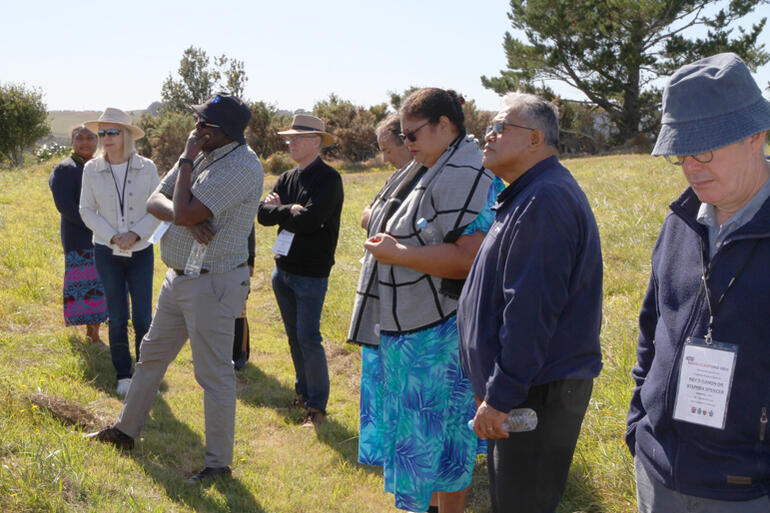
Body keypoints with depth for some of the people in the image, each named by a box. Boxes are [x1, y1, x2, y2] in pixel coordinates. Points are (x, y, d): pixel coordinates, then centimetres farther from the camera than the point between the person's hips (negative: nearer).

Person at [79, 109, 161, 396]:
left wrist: (135, 234, -17)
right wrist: (113, 237, -13)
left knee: (143, 318, 0)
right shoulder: (91, 170, -3)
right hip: (107, 252, 0)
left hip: (141, 251, 0)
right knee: (118, 318, 4)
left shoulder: (146, 168, -5)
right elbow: (87, 211, 0)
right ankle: (123, 376, 18)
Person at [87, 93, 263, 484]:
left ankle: (219, 463, 14)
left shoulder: (241, 166, -21)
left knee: (214, 375, 0)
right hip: (179, 276, 9)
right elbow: (154, 202, 4)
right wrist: (187, 217, -18)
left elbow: (184, 212, -26)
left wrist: (186, 160, -14)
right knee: (152, 355, 22)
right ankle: (126, 430, 41)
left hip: (213, 284, -9)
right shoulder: (200, 154, 8)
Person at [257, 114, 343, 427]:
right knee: (294, 336, 15)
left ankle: (317, 405, 6)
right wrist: (290, 210, -16)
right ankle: (302, 392, 30)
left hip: (311, 272, -7)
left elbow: (310, 219, -23)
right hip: (283, 268, 7)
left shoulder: (328, 178, -11)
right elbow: (263, 213, 1)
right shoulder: (287, 178, 11)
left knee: (309, 339, -6)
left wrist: (279, 211, -7)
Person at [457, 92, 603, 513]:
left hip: (536, 394, -10)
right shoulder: (529, 197, 16)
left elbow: (530, 312, -25)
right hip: (528, 386, 10)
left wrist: (500, 396, -22)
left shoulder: (544, 202, -20)